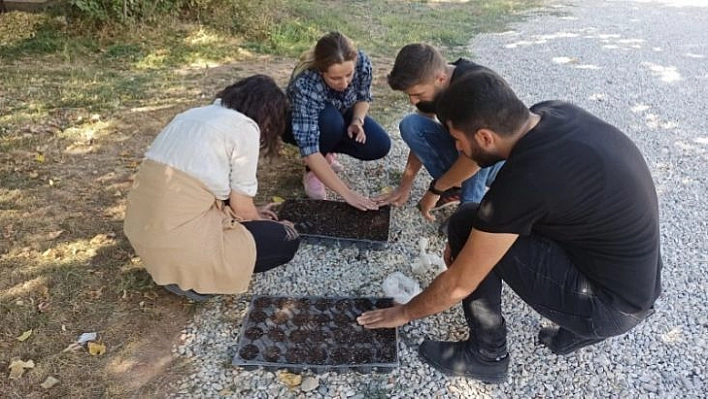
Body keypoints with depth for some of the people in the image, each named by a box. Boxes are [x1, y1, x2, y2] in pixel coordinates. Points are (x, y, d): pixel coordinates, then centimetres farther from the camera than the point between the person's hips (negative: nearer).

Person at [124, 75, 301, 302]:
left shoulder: (197, 114, 17)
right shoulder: (245, 127, -6)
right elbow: (240, 205, -3)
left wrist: (253, 215, 32)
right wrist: (265, 223, 19)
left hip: (140, 227, 9)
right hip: (180, 239, -8)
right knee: (286, 240, 6)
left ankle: (173, 268, 12)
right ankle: (193, 277, -1)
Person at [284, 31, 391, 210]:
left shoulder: (362, 62, -29)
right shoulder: (304, 85, -41)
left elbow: (363, 97, -6)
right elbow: (309, 150, -43)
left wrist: (357, 121, -28)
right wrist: (346, 192, -47)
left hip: (339, 115, 4)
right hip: (298, 125, -4)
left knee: (380, 146, -19)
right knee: (330, 120, -38)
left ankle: (327, 150, 7)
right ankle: (311, 171, -10)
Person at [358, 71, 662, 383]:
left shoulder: (524, 180, -30)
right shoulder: (555, 113, -6)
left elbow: (459, 285, -17)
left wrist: (404, 313, 0)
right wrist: (467, 240, 8)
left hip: (611, 304, -8)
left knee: (467, 225, -12)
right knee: (484, 227, 15)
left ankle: (486, 356, 6)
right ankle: (577, 330, 19)